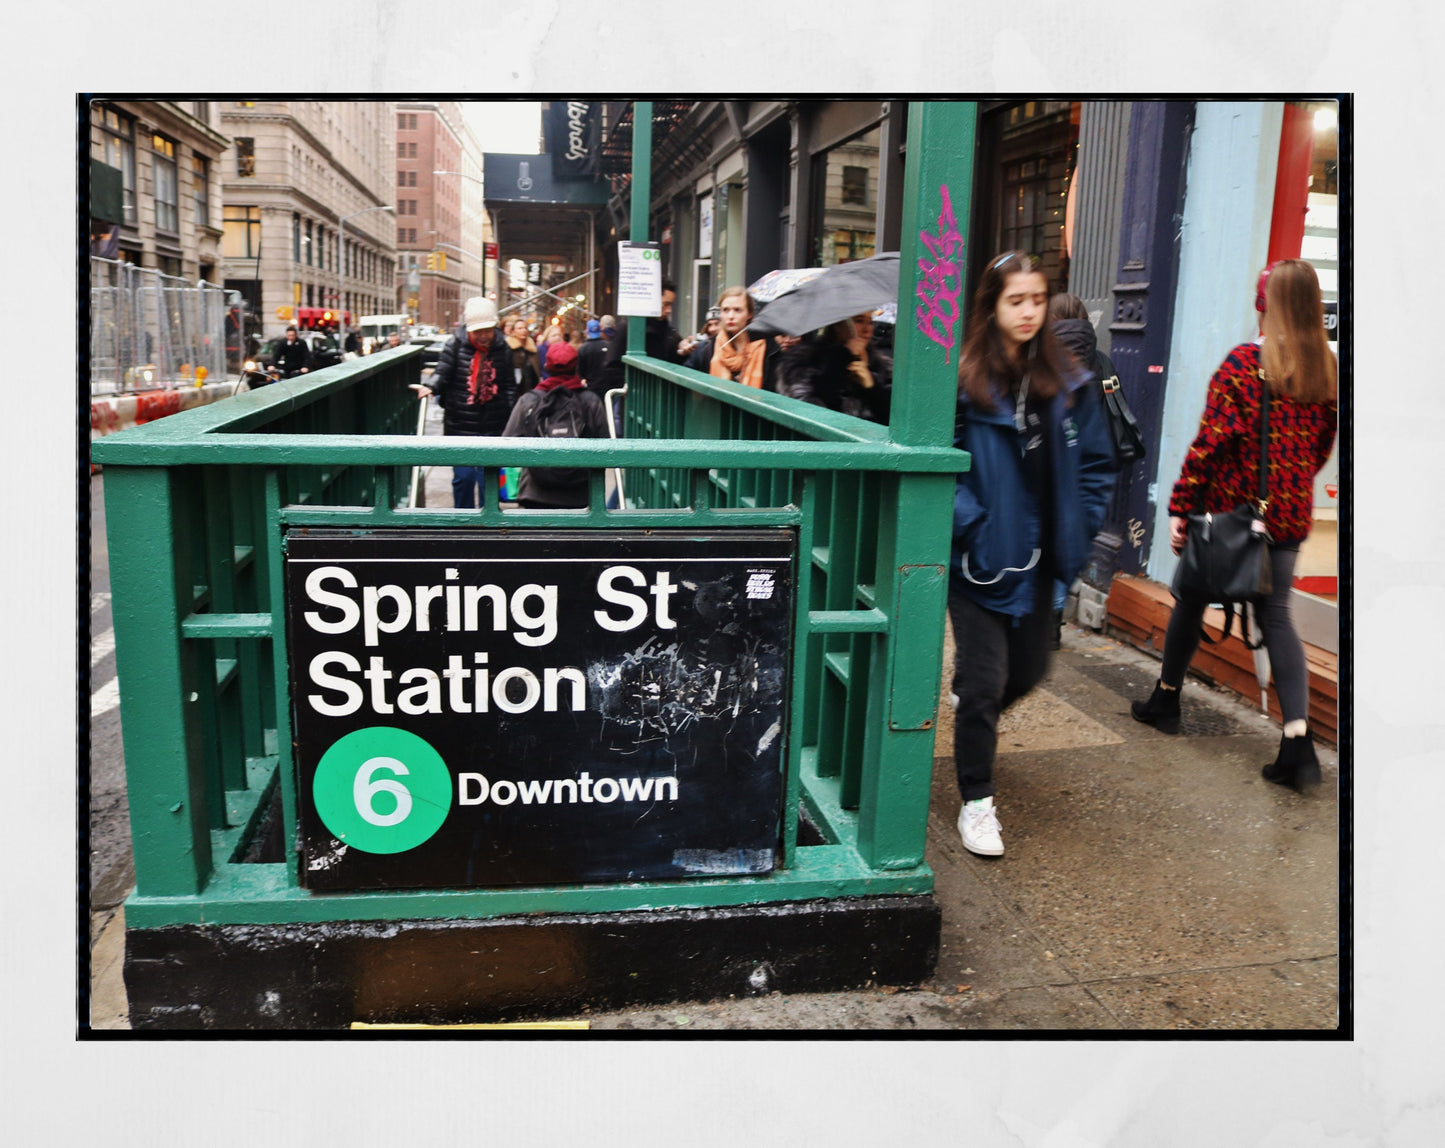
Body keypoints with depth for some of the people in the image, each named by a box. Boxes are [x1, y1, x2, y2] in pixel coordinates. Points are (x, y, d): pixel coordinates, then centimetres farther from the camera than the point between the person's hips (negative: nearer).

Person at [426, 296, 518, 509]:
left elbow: (509, 385, 6)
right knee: (463, 476, 2)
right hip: (460, 426, -1)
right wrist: (431, 388, -30)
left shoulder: (502, 349, 1)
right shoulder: (456, 345, -4)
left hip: (492, 427, 1)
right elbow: (443, 372, -9)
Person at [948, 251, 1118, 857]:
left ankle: (976, 718, 52)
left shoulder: (1067, 382, 5)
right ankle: (977, 801, 17)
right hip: (980, 559, -5)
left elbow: (1096, 461, 11)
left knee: (1029, 669, 18)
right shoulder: (963, 379, -11)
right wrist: (970, 524, -18)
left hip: (1040, 557, 6)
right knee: (983, 680, 0)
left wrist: (1077, 528, 2)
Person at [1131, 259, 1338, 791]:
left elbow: (1212, 439, -15)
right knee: (1275, 614, 5)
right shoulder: (1327, 369, 5)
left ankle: (1167, 697, 29)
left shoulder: (1244, 362, -12)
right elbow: (1323, 446, 13)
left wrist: (1180, 507, -12)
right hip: (1289, 513, 4)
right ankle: (1298, 737, -7)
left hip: (1230, 506, -4)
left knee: (1192, 598, 14)